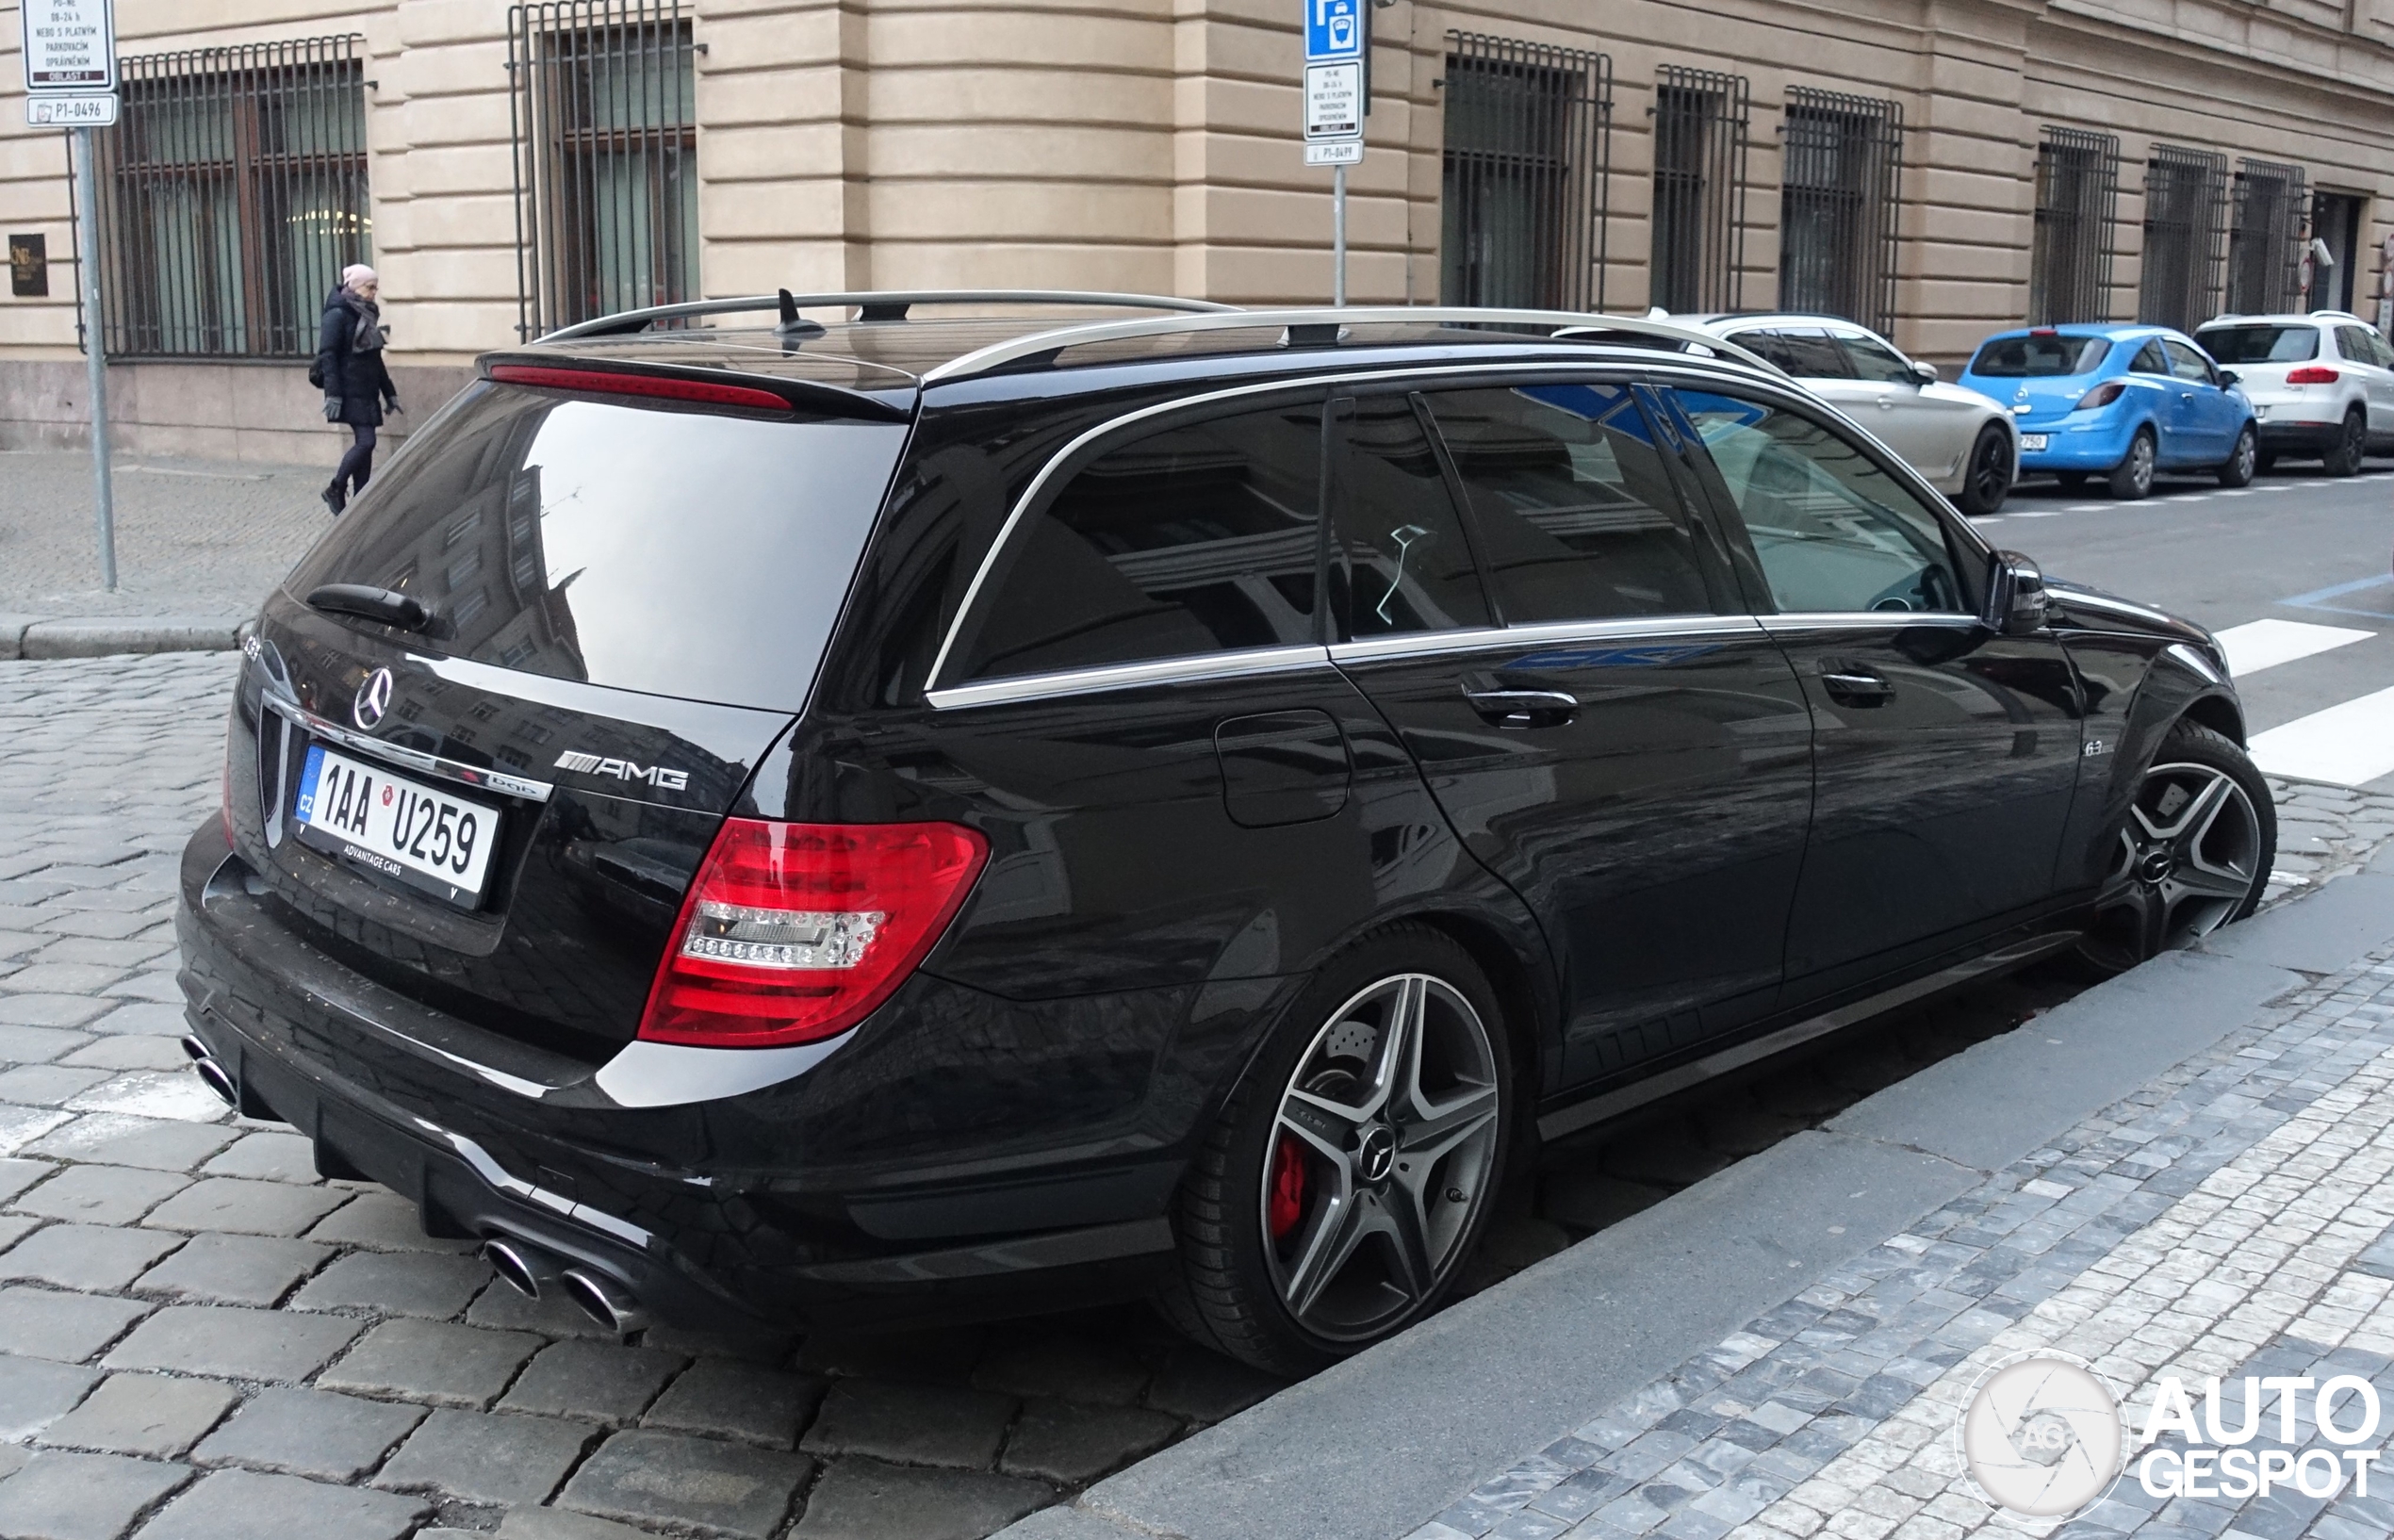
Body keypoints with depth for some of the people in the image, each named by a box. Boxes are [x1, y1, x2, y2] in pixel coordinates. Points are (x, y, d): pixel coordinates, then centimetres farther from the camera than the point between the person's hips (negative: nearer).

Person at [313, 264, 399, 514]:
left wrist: (389, 393, 21)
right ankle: (335, 489, 0)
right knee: (365, 441, -14)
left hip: (367, 392, 8)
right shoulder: (338, 315, -9)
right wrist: (333, 395, -22)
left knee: (364, 443, 5)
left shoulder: (367, 315, 16)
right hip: (350, 393, -8)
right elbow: (327, 355, -15)